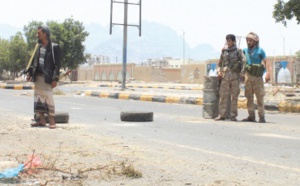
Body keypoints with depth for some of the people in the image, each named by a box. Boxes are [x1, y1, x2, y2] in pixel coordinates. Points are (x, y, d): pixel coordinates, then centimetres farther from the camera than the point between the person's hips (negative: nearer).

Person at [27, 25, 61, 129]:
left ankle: (52, 121, 2)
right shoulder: (38, 47, 12)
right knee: (38, 98, 7)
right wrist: (30, 73, 10)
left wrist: (55, 79, -14)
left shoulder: (54, 47, -7)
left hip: (47, 77, -6)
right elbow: (34, 61, 17)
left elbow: (57, 64, -9)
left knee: (49, 98, -5)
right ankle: (42, 120, 14)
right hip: (38, 76, 7)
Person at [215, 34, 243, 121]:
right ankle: (222, 115, 2)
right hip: (225, 75, 2)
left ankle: (233, 115, 6)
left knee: (234, 96, 1)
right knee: (223, 95, -2)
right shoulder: (224, 50, 11)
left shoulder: (238, 51, 4)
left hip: (235, 75, -2)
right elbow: (220, 62, 16)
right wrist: (219, 71, 1)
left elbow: (242, 63, 4)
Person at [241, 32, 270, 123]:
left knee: (260, 97, -6)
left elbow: (265, 63, -9)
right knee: (249, 97, 6)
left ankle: (262, 117, -5)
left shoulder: (260, 51, -2)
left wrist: (267, 74, -21)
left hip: (257, 77, -5)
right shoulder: (245, 50, 11)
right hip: (248, 76, 5)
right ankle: (251, 116, 11)